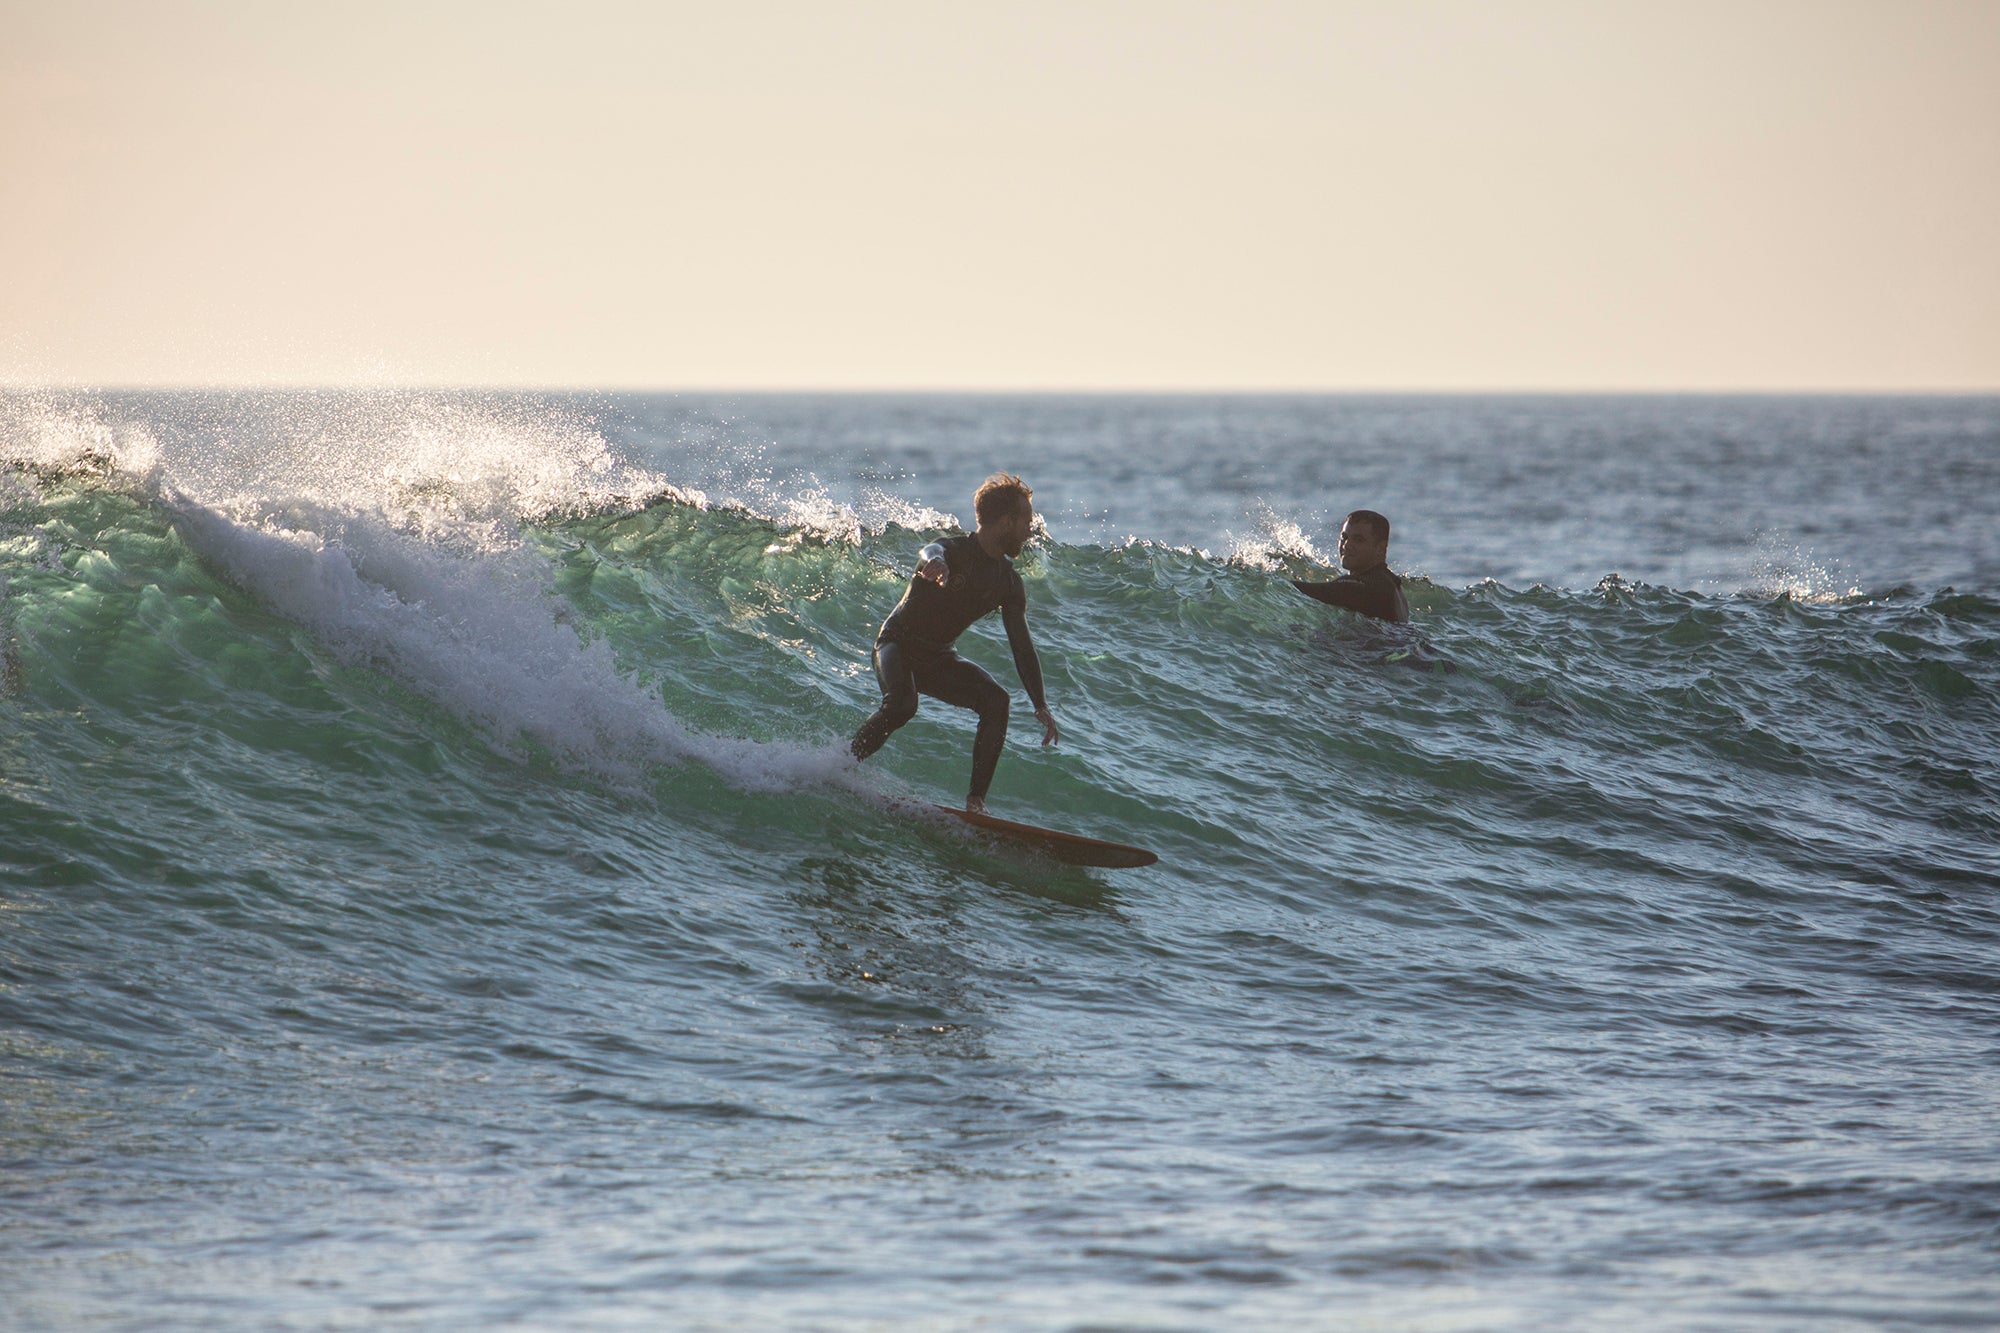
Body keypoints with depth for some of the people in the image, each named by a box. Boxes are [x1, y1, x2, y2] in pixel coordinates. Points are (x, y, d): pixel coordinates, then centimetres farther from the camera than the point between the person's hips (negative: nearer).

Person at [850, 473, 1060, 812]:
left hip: (938, 659, 6)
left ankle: (976, 801, -17)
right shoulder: (953, 552, -18)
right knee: (902, 704, -35)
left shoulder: (1009, 584, 1)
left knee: (996, 701, -18)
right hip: (897, 645, -6)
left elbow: (1021, 646, 4)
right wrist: (933, 563, -71)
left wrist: (1041, 706, -3)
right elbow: (930, 553, -44)